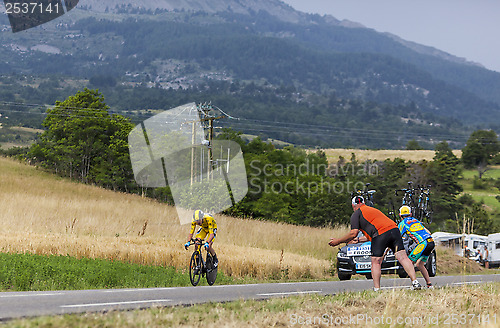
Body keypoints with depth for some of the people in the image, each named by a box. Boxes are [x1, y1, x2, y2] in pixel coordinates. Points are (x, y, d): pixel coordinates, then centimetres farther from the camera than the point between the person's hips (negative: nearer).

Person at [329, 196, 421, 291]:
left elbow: (353, 233, 2)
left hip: (380, 234, -6)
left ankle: (377, 289, 0)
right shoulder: (373, 209, 36)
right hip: (394, 229, 6)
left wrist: (338, 241, 11)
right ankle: (415, 282, -5)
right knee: (403, 257, 3)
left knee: (376, 262, 4)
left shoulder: (356, 214, 12)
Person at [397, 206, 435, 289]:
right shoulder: (415, 220, 27)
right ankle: (429, 284, 16)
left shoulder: (402, 223, 9)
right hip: (431, 242, 7)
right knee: (419, 264, 19)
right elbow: (428, 232, 28)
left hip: (423, 243, -7)